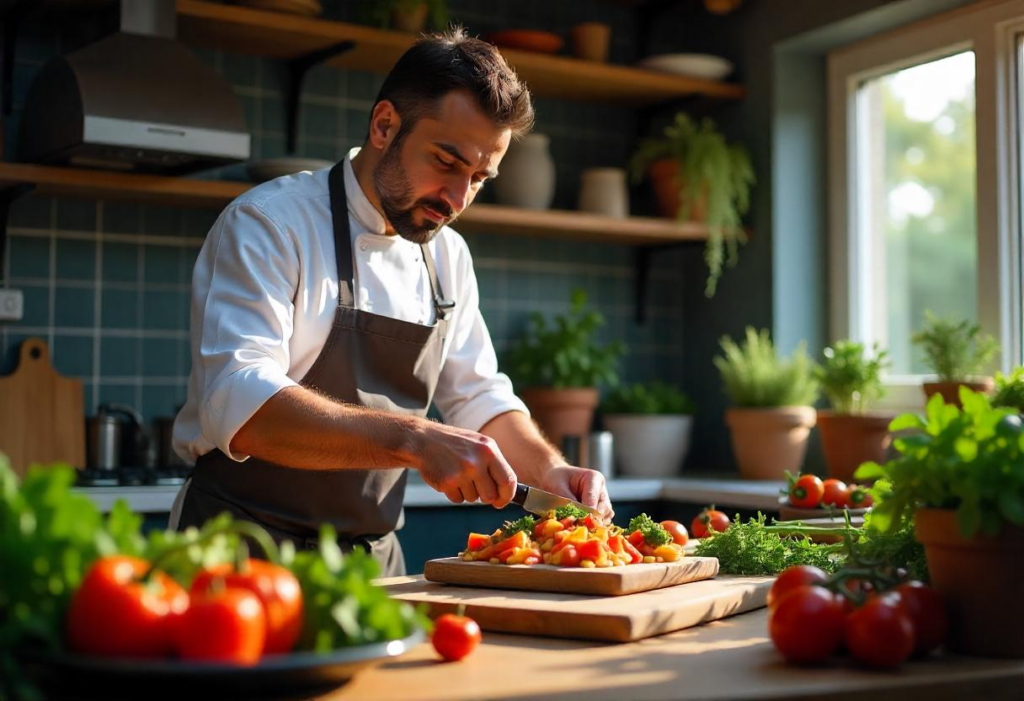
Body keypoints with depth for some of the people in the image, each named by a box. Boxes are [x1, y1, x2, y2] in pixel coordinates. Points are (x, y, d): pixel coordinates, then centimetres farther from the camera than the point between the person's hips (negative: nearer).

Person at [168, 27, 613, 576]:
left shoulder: (446, 256, 12)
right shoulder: (268, 223, -11)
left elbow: (479, 399, 18)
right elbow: (236, 404, -24)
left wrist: (549, 470, -1)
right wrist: (411, 439, -32)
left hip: (373, 555, 6)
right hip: (247, 554, -6)